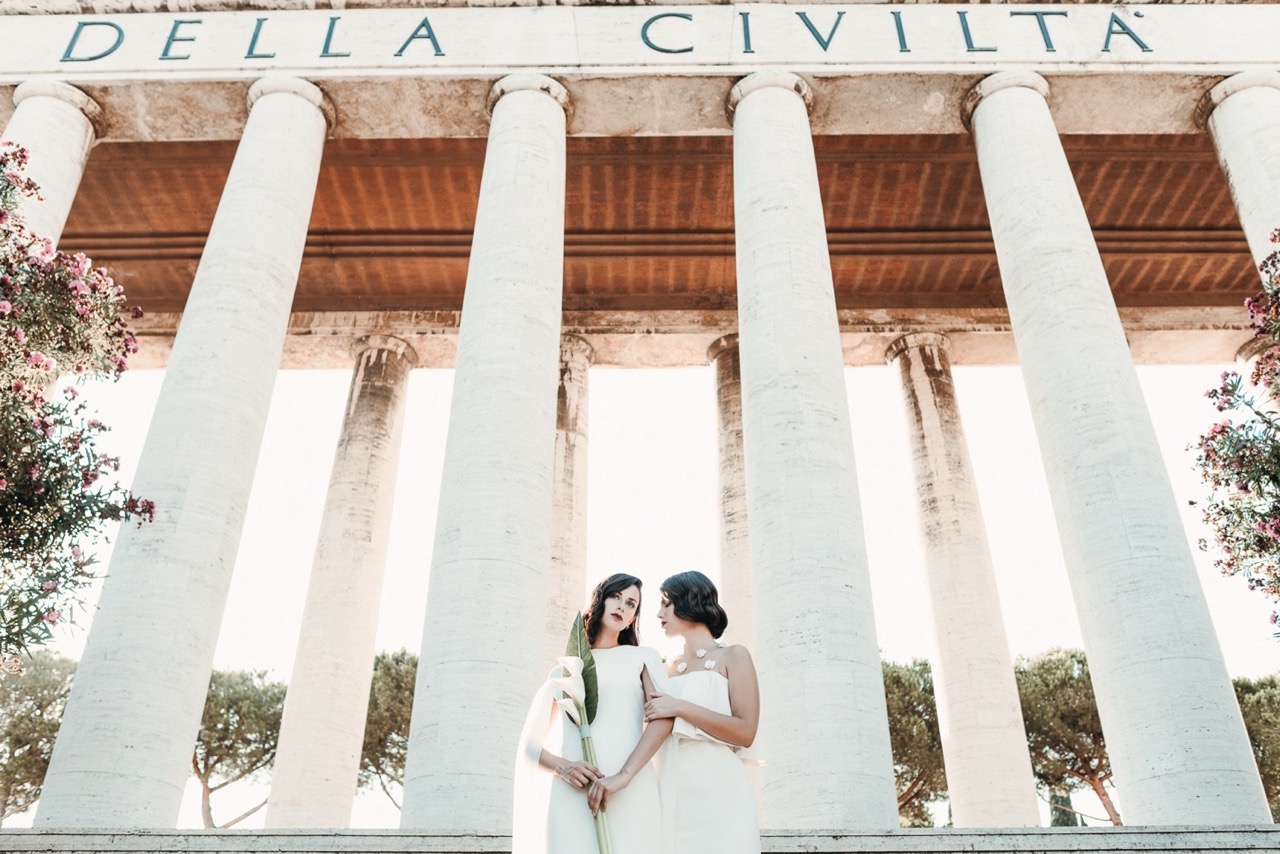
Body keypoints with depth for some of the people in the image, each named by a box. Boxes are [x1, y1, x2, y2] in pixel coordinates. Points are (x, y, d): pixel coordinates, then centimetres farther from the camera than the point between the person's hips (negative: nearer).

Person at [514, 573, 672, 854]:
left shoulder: (643, 658, 13)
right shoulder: (563, 672, 17)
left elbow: (663, 718, -5)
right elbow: (530, 745, 13)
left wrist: (624, 775, -18)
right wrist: (562, 767, -9)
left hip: (630, 794, -1)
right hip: (569, 796, 1)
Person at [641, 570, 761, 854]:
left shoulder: (732, 657, 2)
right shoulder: (670, 668, 18)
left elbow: (745, 733, -10)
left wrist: (680, 708, -13)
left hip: (718, 790, -5)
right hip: (673, 791, 5)